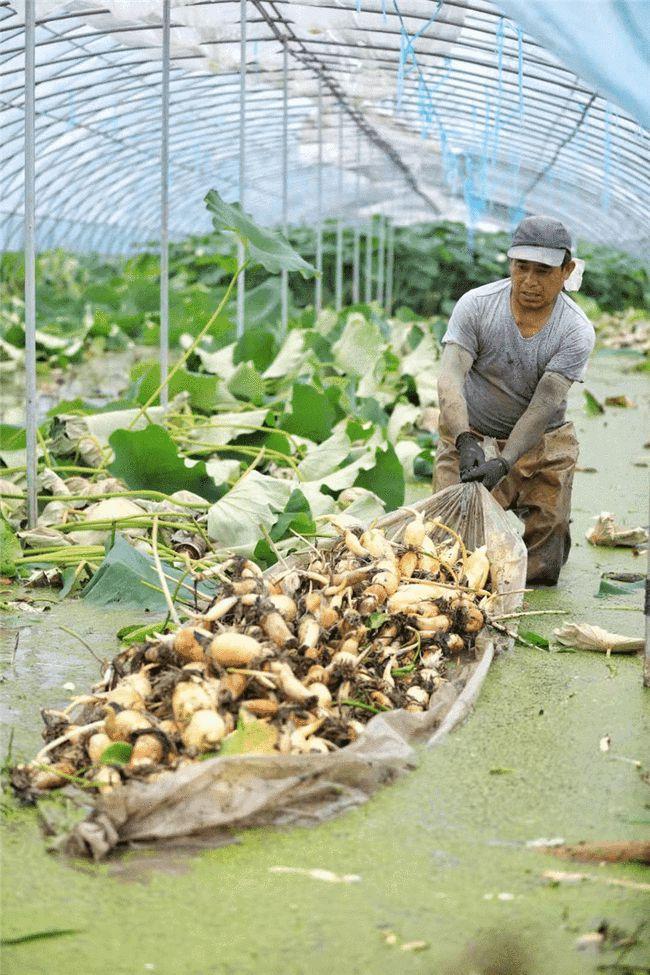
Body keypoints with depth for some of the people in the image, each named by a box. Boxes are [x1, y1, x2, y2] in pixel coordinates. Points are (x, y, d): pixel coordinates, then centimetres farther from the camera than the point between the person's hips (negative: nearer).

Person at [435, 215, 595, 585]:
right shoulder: (475, 305, -15)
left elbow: (544, 405, -24)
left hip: (542, 442, 0)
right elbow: (450, 378, -25)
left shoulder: (576, 331, -16)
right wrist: (465, 441, -42)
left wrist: (502, 463, -38)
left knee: (541, 569, 1)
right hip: (471, 434, 0)